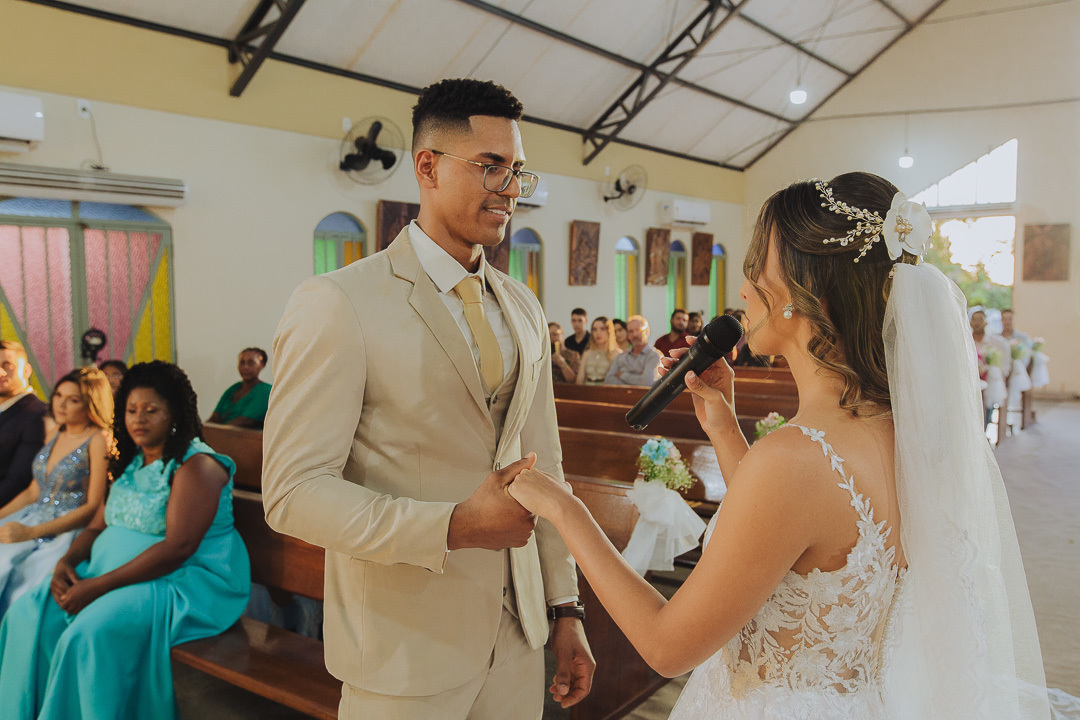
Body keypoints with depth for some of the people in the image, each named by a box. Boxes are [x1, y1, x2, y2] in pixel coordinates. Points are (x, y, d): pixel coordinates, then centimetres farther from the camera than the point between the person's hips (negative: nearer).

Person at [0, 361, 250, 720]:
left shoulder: (197, 465, -14)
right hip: (112, 572, 9)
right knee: (30, 612, -6)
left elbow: (177, 548, -22)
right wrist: (67, 561, -4)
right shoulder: (130, 463, 15)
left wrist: (98, 586, -22)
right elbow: (97, 526, 18)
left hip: (184, 582, -9)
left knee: (91, 632, -29)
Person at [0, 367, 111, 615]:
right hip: (32, 520, 7)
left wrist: (31, 532, -16)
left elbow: (94, 506, -13)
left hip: (69, 531, -7)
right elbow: (33, 492, 21)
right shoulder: (54, 436, 15)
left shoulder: (99, 440, -9)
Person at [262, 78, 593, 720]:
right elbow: (294, 491, -17)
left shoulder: (525, 310, 7)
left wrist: (566, 608, 9)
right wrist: (456, 527, -26)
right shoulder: (338, 304, -14)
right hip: (404, 647, -5)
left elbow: (544, 466, 9)